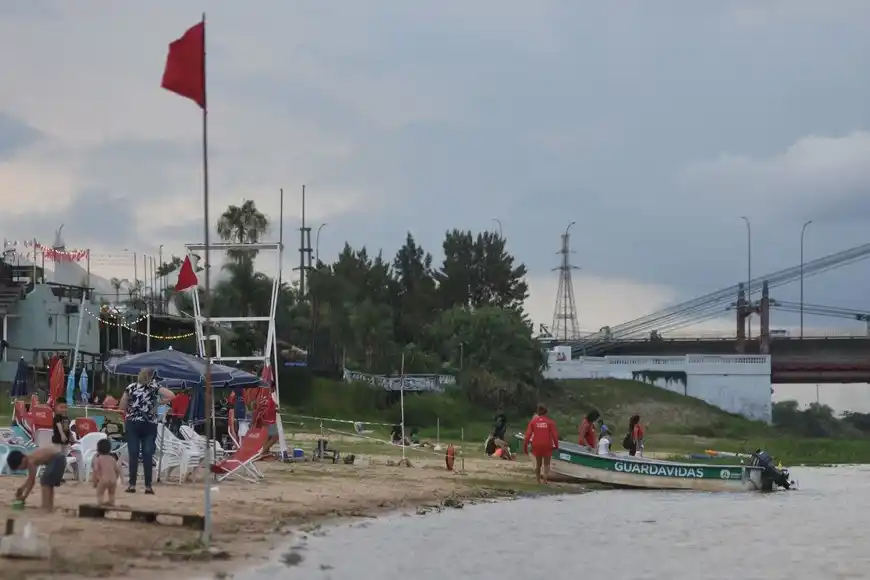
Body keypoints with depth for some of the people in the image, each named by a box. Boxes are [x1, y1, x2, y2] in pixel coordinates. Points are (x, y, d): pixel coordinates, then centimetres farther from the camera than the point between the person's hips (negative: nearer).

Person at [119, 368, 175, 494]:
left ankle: (132, 484, -1)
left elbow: (122, 407, 2)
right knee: (148, 455, 0)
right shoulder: (154, 388, -1)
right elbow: (172, 396, -11)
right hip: (149, 425, 0)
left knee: (133, 455, 1)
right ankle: (148, 486, -1)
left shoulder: (131, 387, 2)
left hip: (132, 424, 0)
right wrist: (158, 403, 1)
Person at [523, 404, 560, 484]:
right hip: (547, 445, -1)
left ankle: (538, 480, 18)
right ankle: (544, 480, -11)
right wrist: (556, 445, 5)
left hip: (536, 445, 1)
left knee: (538, 463, 17)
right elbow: (554, 434, -5)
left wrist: (525, 446, 2)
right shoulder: (550, 422, -2)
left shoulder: (533, 421, 2)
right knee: (546, 464, 7)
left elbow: (528, 434, -2)